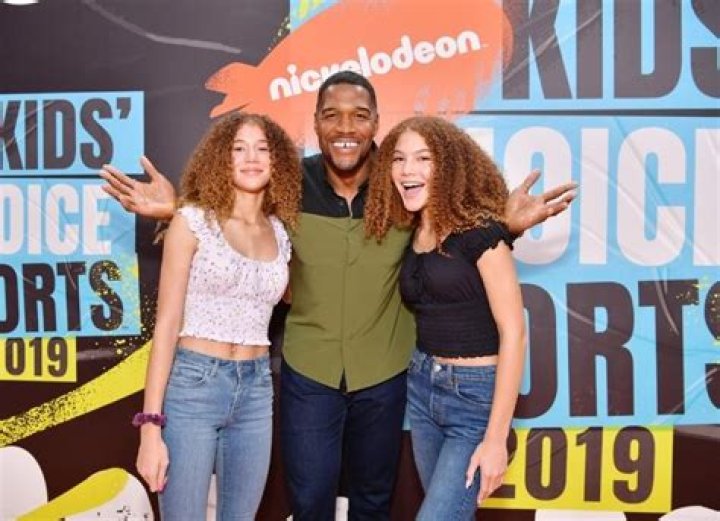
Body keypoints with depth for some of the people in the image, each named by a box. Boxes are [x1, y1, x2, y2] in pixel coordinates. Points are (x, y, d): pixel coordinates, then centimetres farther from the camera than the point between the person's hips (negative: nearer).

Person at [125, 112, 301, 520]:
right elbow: (167, 322, -9)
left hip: (256, 390, 5)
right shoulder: (193, 221, -6)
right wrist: (151, 425, -13)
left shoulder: (281, 233, 8)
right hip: (192, 384, -4)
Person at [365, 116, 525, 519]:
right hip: (421, 387, 7)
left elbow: (513, 333, -17)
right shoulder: (410, 234, 6)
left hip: (475, 396, -7)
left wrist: (496, 438, -18)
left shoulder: (479, 229, -15)